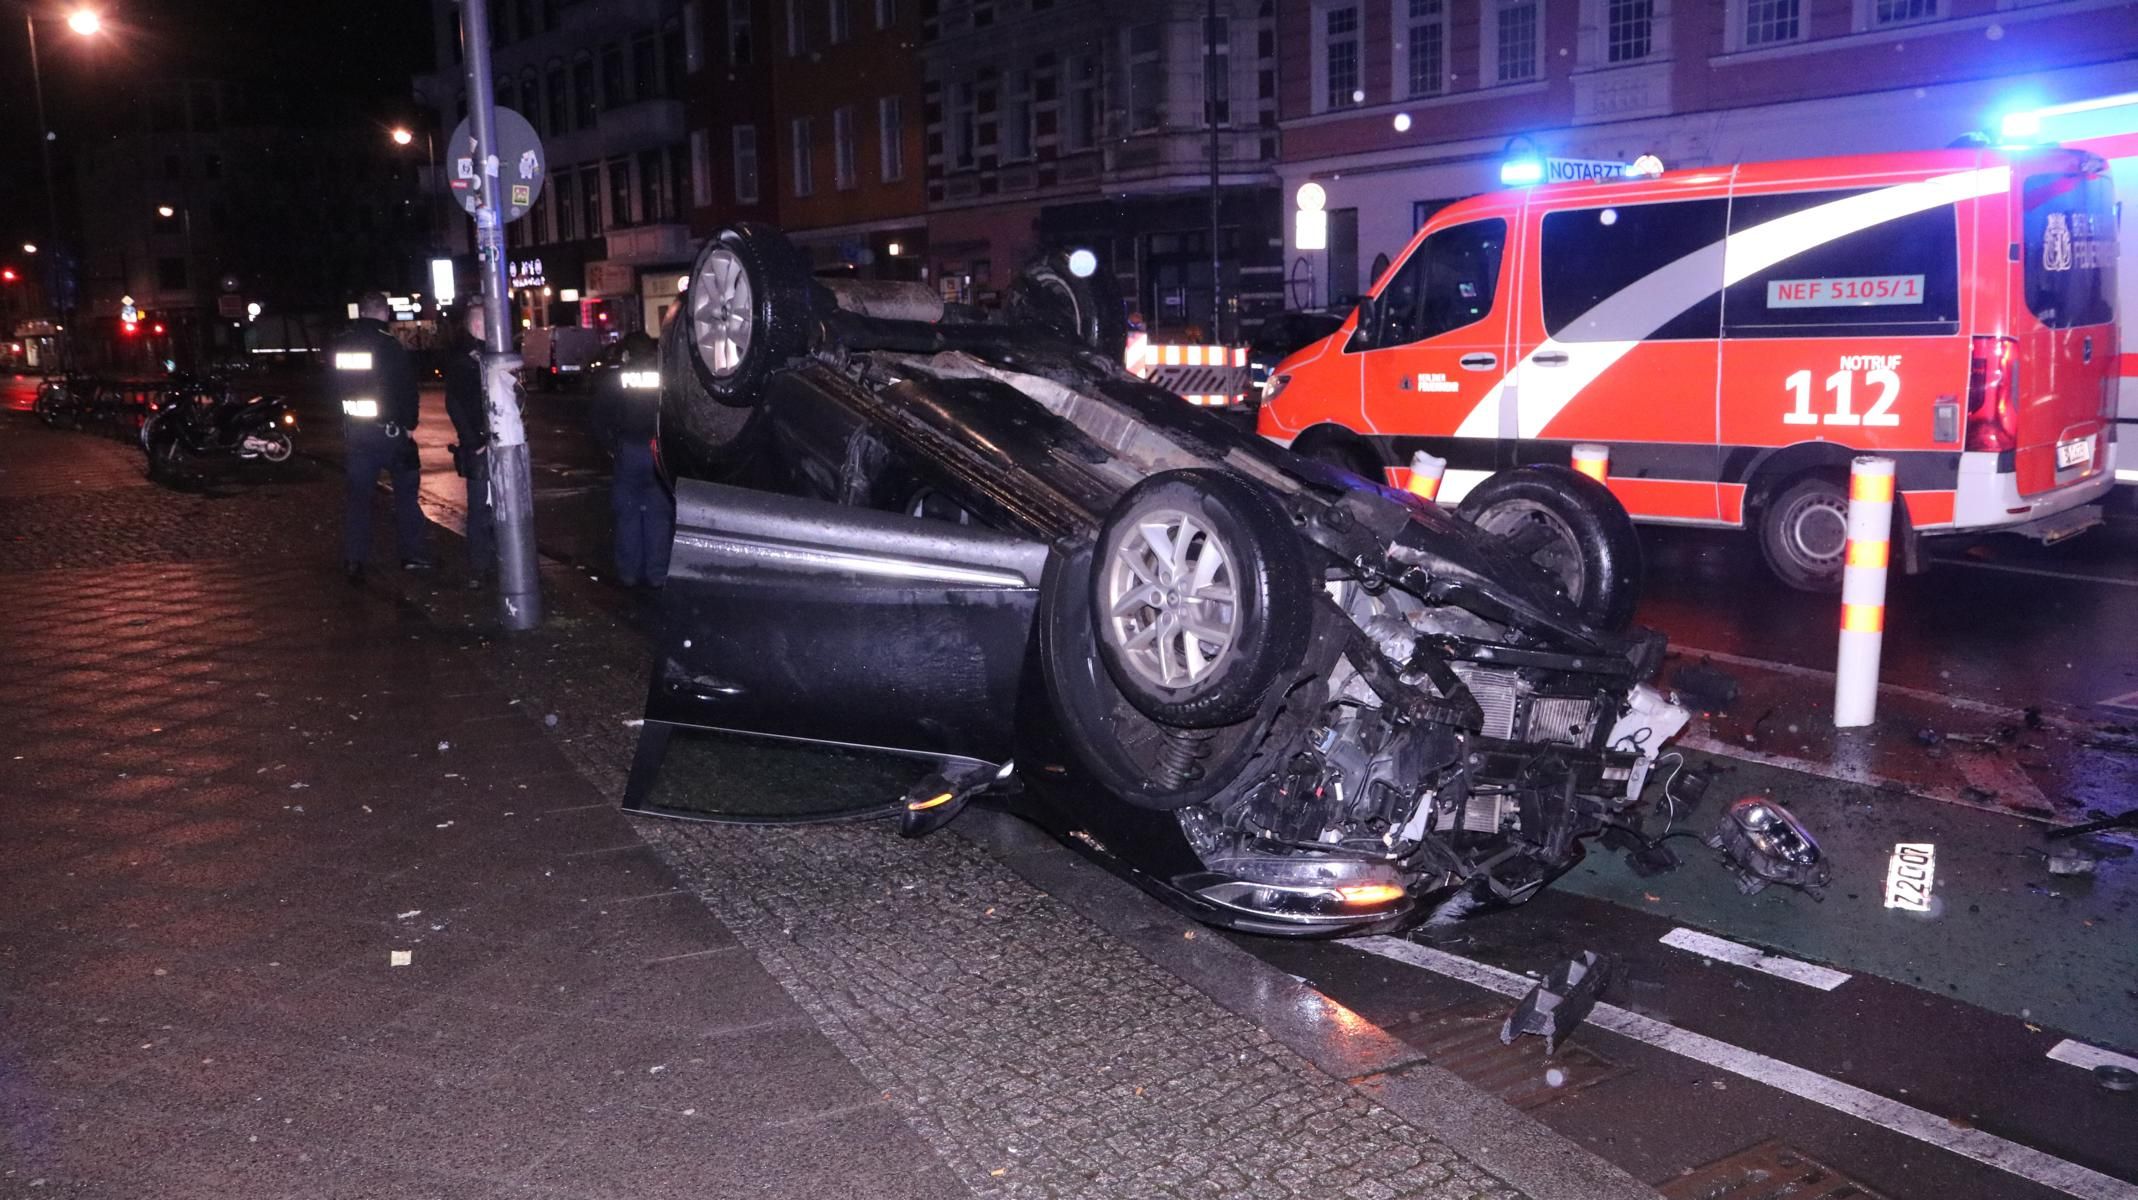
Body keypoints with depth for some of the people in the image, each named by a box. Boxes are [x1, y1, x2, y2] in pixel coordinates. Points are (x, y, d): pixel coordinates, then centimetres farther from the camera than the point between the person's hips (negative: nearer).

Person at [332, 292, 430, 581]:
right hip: (389, 429, -4)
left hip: (354, 430, 4)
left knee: (358, 495, 9)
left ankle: (354, 560, 6)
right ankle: (411, 555, 8)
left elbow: (336, 387, 12)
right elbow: (406, 390, -12)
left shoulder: (339, 345, 2)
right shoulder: (390, 345, -14)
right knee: (405, 491, 8)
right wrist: (409, 424, -2)